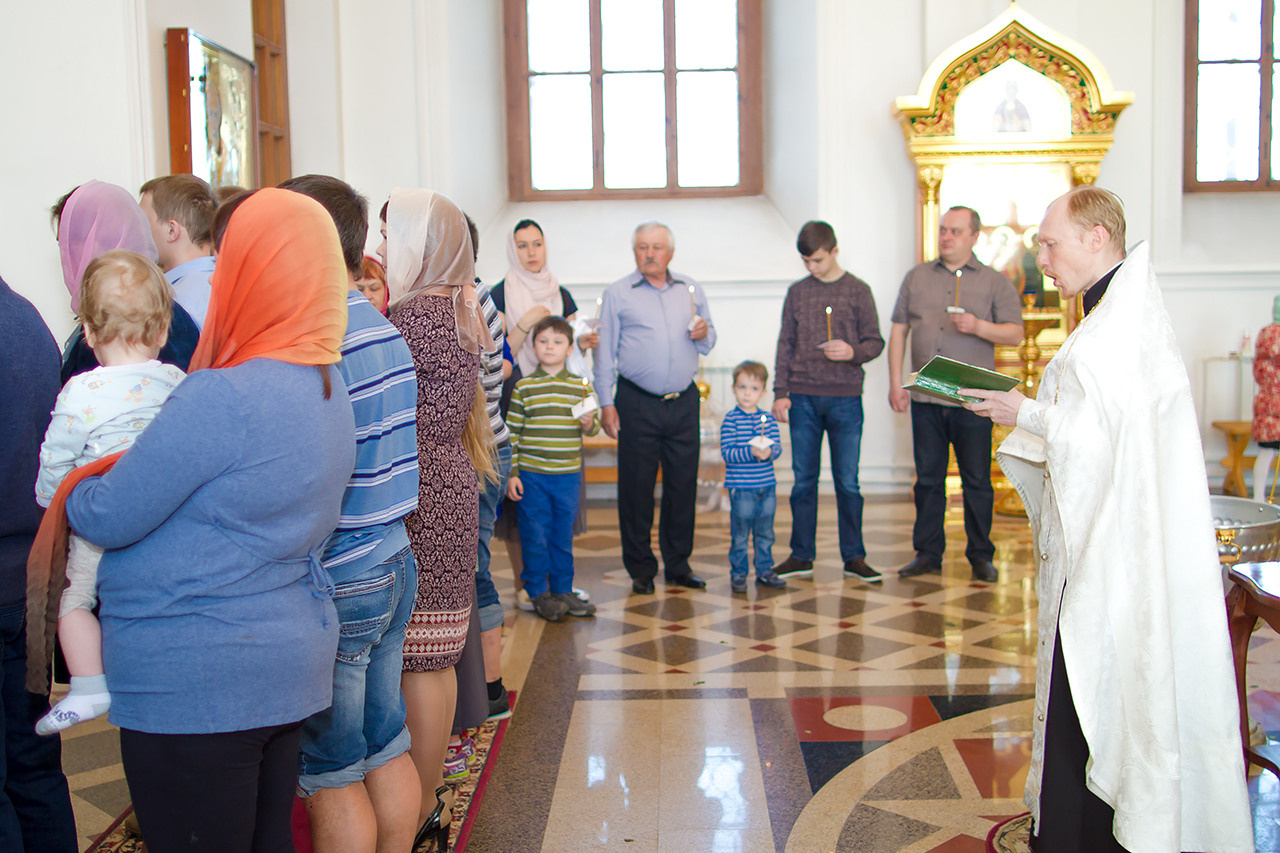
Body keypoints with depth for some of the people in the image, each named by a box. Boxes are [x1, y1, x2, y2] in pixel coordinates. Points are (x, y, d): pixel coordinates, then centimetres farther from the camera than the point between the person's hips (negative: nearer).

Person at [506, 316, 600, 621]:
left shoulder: (581, 386, 6)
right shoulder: (524, 387, 0)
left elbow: (593, 426, 11)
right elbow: (512, 432, 1)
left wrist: (589, 424, -14)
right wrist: (511, 473, -4)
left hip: (568, 474, 2)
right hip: (531, 474, -2)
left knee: (563, 535, 10)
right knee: (535, 536, 3)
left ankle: (563, 590, 22)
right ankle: (539, 593, 16)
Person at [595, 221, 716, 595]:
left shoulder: (691, 290, 12)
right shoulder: (618, 293, 3)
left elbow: (708, 345, 18)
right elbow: (605, 352, 2)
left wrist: (704, 335, -6)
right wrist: (606, 403, -4)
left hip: (684, 402, 3)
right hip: (637, 403, -3)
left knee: (683, 484, 5)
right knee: (636, 487, 0)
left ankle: (678, 564, 18)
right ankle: (641, 570, 11)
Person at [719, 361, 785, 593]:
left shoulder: (768, 419, 7)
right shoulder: (730, 420, -6)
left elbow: (777, 447, 2)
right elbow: (727, 452, -12)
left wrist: (768, 452, -21)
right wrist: (751, 452, -26)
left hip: (767, 486, 4)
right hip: (741, 488, -4)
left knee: (765, 533, 13)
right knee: (740, 534, 1)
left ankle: (764, 571, 24)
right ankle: (738, 573, 13)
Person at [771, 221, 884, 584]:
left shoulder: (858, 291, 4)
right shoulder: (797, 292, 9)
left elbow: (876, 342, 4)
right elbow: (785, 345, 10)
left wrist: (853, 352, -17)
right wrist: (780, 391, 2)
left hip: (845, 397, -2)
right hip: (803, 397, 2)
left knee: (847, 482, 2)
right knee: (803, 480, 6)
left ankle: (854, 557, 12)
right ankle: (801, 556, 15)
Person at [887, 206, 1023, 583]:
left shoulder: (995, 282, 6)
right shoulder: (916, 277, 13)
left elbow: (1015, 333, 1)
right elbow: (898, 330, 12)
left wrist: (978, 327, -16)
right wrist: (895, 382, 4)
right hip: (925, 398, 2)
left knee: (977, 481, 2)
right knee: (928, 478, 7)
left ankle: (981, 556, 13)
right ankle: (928, 554, 16)